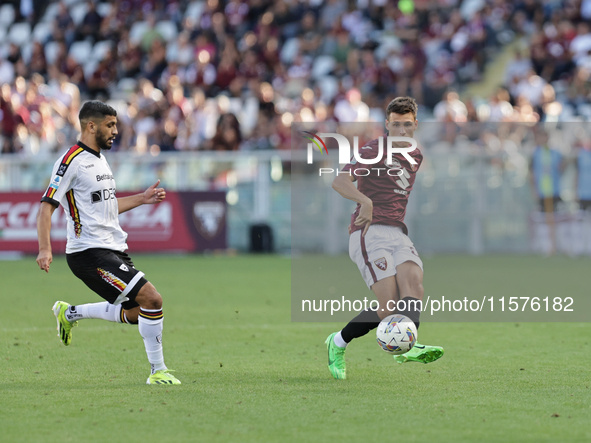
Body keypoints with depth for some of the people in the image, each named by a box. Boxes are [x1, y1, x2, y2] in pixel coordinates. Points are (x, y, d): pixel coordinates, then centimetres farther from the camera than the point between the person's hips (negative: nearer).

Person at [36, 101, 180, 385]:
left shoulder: (99, 159, 17)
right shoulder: (72, 161, -11)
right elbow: (46, 207, -14)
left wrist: (141, 199, 24)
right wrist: (45, 249, -24)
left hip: (113, 250, 10)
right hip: (89, 252, -10)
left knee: (137, 312, 9)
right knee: (152, 299, -18)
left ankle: (69, 314, 25)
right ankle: (158, 371, -8)